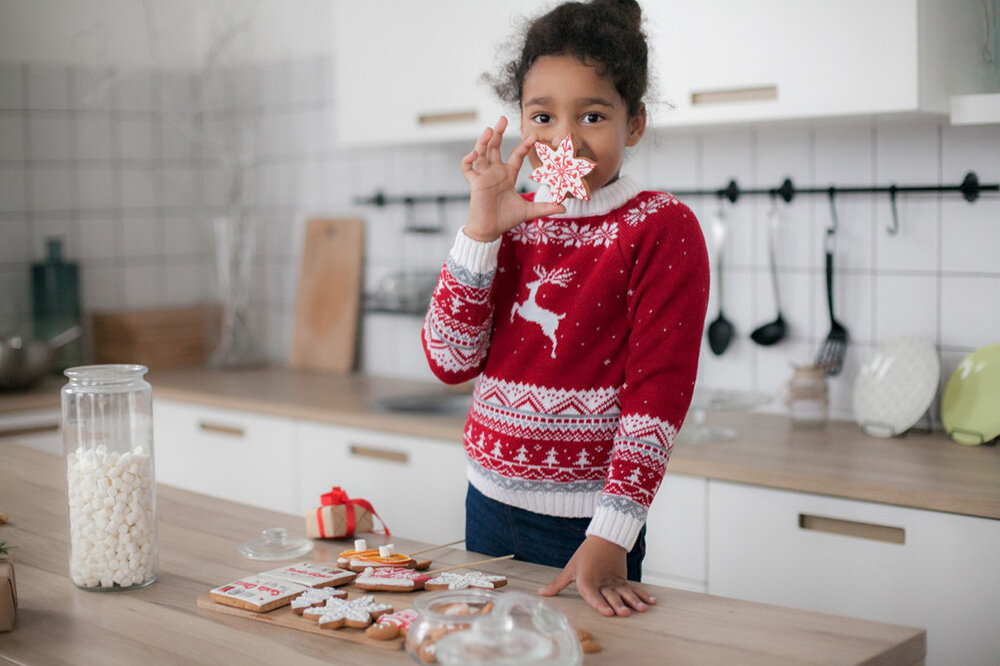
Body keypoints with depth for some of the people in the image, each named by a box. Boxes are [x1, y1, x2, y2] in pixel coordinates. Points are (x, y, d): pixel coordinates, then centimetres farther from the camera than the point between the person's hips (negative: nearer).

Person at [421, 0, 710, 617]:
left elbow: (658, 391, -15)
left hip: (586, 521, -5)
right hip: (490, 505, 5)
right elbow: (451, 362, -3)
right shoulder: (510, 222, 6)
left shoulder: (663, 228, -9)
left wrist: (610, 541, -21)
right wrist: (481, 231, -13)